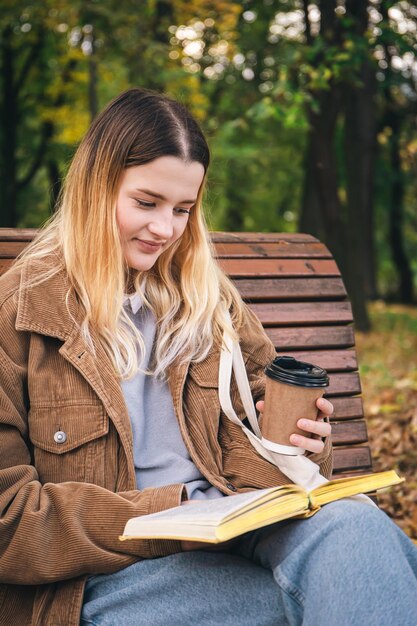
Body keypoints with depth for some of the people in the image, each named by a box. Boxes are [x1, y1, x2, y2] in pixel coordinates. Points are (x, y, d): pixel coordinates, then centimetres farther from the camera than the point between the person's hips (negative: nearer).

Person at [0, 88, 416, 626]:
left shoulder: (207, 298, 16)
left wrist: (298, 444, -3)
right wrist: (161, 518, -15)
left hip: (229, 535, 6)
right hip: (108, 575, -5)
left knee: (355, 524, -30)